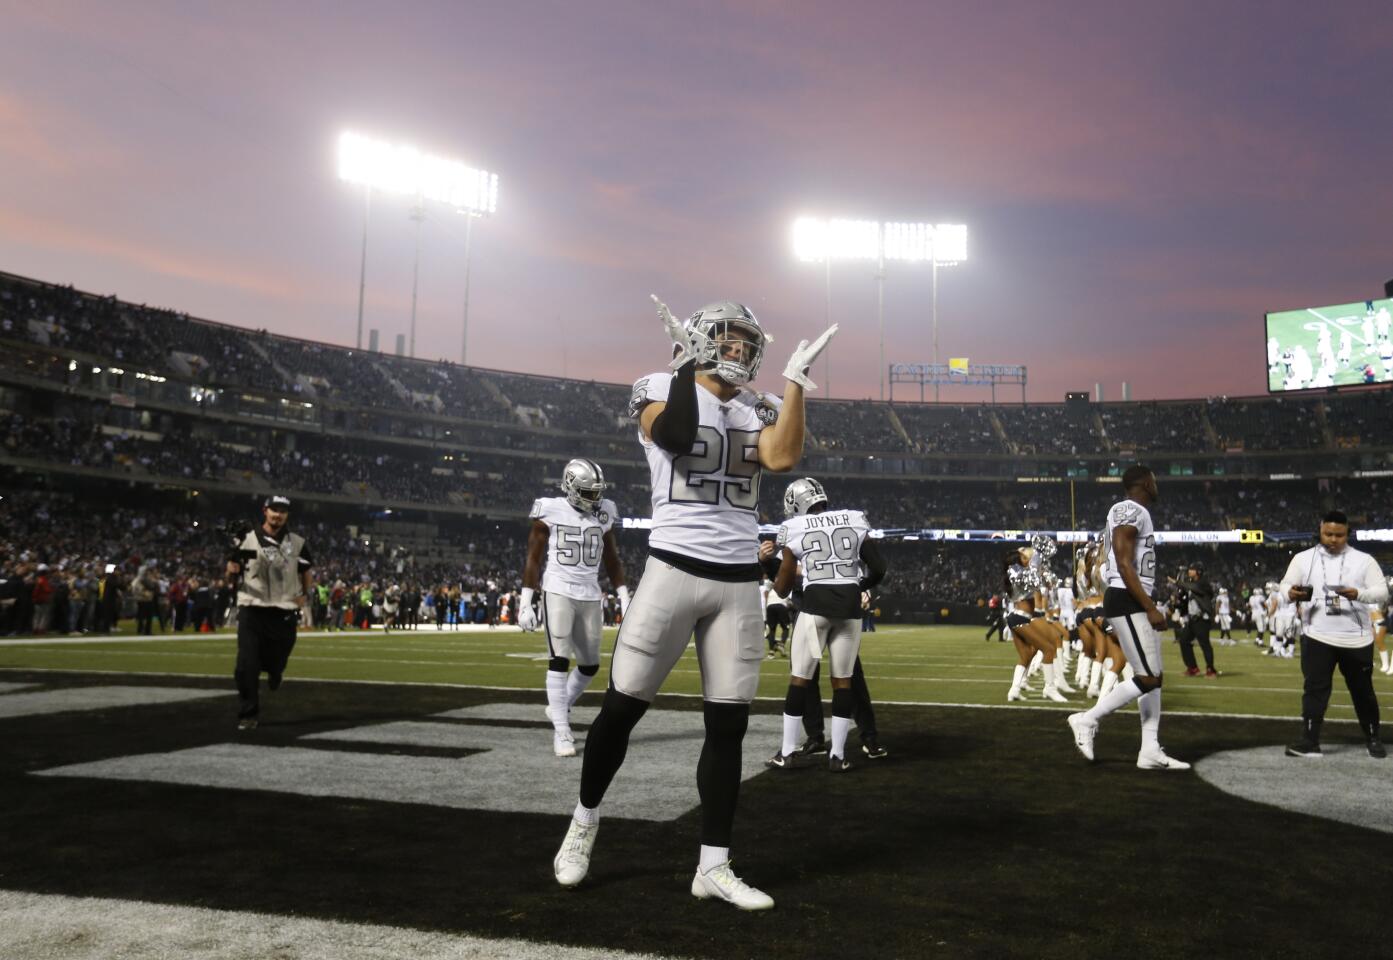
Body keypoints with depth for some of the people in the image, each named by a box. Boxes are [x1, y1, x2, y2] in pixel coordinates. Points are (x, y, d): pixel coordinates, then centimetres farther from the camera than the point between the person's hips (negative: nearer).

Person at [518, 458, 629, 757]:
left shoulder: (604, 514, 6)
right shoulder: (550, 511, -5)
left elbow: (612, 560, 14)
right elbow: (533, 559, -2)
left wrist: (625, 598, 10)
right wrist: (525, 602, -6)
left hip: (590, 597, 5)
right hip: (558, 592, -4)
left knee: (590, 665, 9)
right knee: (560, 660, -9)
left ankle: (559, 707, 32)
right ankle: (561, 730, -3)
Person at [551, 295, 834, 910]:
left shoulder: (759, 410, 13)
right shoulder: (662, 390, 2)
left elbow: (783, 458, -7)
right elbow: (675, 434, -21)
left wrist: (795, 379, -5)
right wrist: (686, 362, -12)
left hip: (738, 583, 4)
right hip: (673, 570, -4)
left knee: (728, 724, 5)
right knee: (622, 706, 2)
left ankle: (713, 867, 16)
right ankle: (584, 822, 28)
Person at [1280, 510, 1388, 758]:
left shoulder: (1364, 560, 0)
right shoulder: (1303, 558, 3)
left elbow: (1382, 591, -5)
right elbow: (1285, 584, 4)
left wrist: (1358, 594, -26)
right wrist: (1291, 593, -20)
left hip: (1356, 638, 0)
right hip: (1317, 637, 0)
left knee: (1363, 690, 13)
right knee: (1314, 689, -2)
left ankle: (1373, 739, 31)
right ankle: (1309, 742, 1)